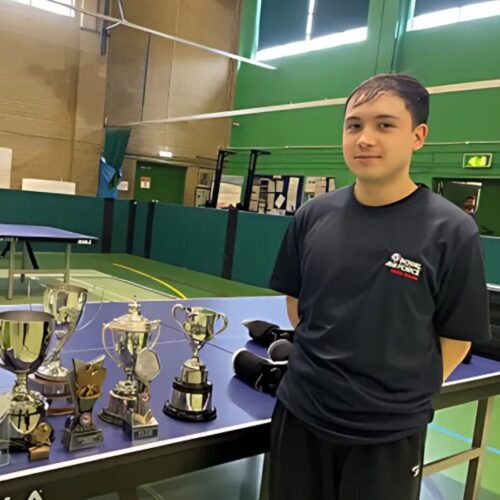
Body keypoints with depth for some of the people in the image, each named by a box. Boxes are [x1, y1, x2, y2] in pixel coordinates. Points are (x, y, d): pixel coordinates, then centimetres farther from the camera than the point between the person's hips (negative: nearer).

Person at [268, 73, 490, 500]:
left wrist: (401, 397, 0)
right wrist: (325, 369, 4)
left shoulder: (452, 231, -14)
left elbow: (455, 340, -6)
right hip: (300, 415, 3)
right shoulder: (312, 216, -4)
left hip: (389, 434, -3)